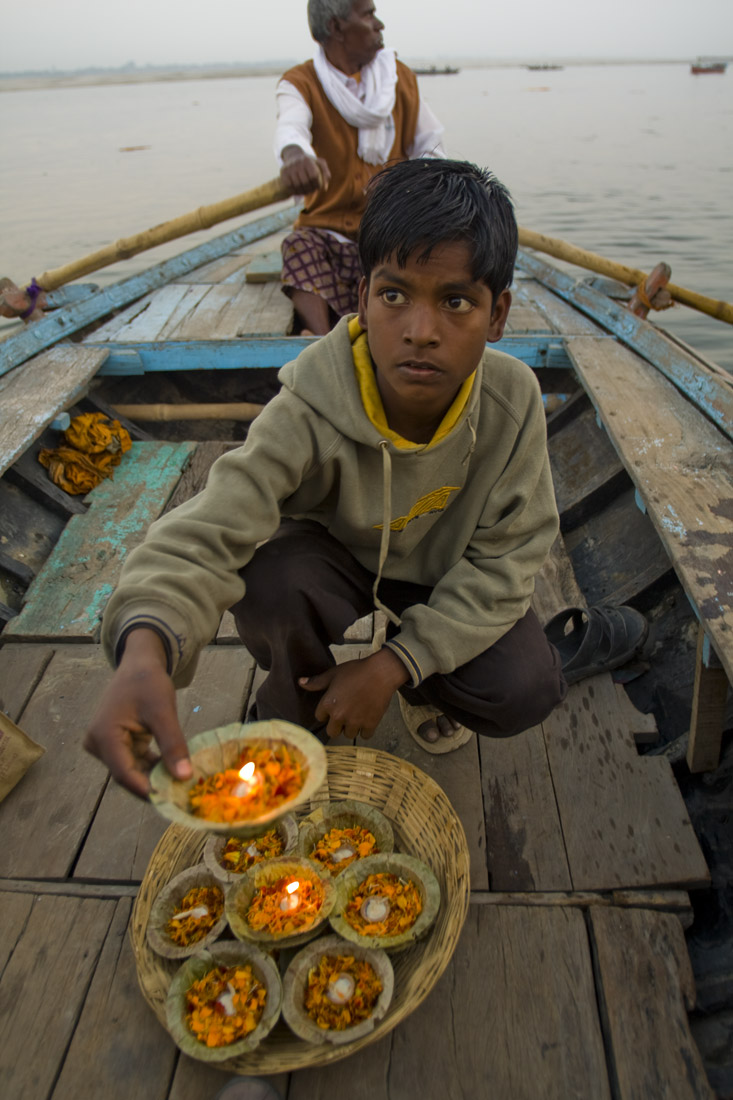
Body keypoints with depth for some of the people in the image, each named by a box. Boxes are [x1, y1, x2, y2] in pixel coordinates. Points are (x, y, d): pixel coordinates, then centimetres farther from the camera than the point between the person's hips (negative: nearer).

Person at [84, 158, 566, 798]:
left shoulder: (513, 398, -24)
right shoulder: (310, 411, -31)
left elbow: (507, 559, -20)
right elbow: (210, 529, -39)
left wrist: (392, 666, -27)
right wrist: (145, 646, -62)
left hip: (447, 574, 2)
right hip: (333, 559, -1)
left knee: (526, 692, -22)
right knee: (269, 569, -35)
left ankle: (421, 687, 15)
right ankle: (298, 725, -1)